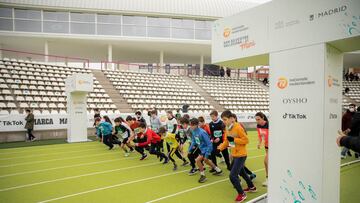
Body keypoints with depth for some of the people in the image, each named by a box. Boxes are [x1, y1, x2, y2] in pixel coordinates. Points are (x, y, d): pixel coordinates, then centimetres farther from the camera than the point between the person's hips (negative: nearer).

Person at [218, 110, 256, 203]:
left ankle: (242, 194, 8)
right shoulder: (227, 129, 4)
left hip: (241, 155, -9)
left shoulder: (238, 127, -21)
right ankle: (251, 187, 47)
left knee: (232, 175, -12)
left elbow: (246, 140, -20)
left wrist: (233, 139, -25)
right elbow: (226, 141, 10)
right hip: (234, 155, 9)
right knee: (241, 172, 26)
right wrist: (220, 147, -6)